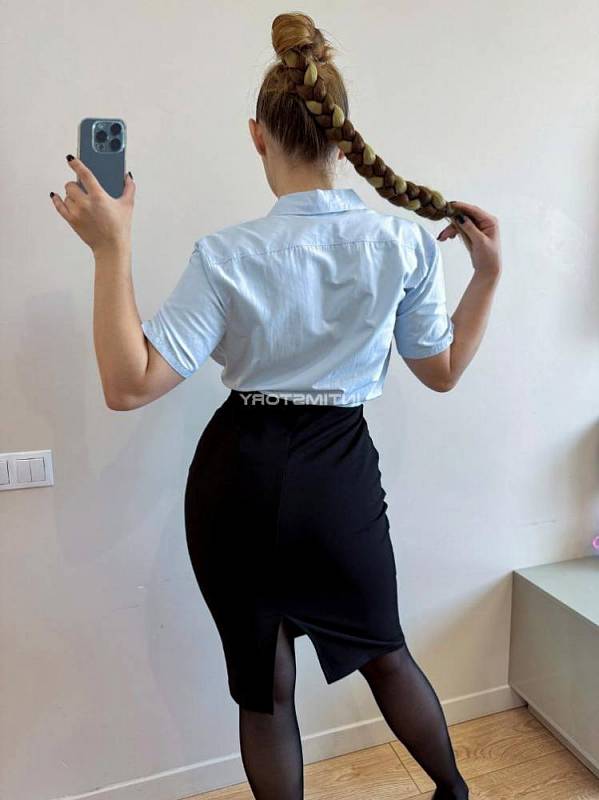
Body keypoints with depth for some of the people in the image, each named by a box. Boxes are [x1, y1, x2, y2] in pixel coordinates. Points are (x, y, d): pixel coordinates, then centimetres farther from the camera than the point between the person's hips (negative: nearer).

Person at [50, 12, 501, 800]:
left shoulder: (227, 256, -14)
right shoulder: (405, 244, -7)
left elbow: (129, 385, -17)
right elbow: (443, 371, 3)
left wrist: (112, 247, -13)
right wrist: (489, 273, 11)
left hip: (239, 477, -1)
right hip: (340, 476, 2)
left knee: (264, 688, 20)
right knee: (385, 652, 27)